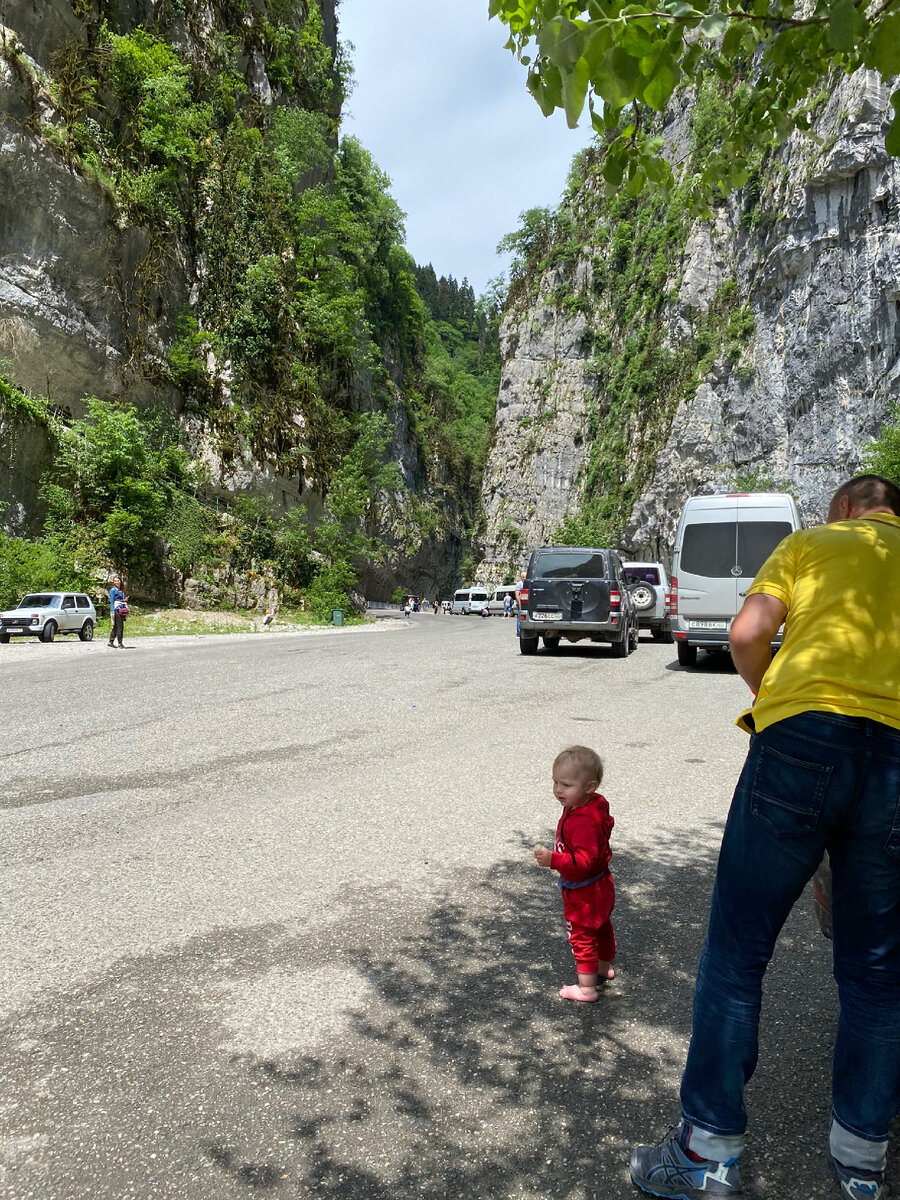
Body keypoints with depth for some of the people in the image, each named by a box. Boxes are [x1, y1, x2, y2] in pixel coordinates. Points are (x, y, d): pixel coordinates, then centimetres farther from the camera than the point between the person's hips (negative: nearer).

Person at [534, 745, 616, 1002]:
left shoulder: (583, 821, -36)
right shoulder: (595, 808, -4)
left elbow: (584, 861, -39)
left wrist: (553, 859, -46)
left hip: (584, 893, -10)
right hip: (600, 886, 10)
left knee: (581, 935, 4)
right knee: (602, 927, 28)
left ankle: (586, 988, 16)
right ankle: (605, 966, 48)